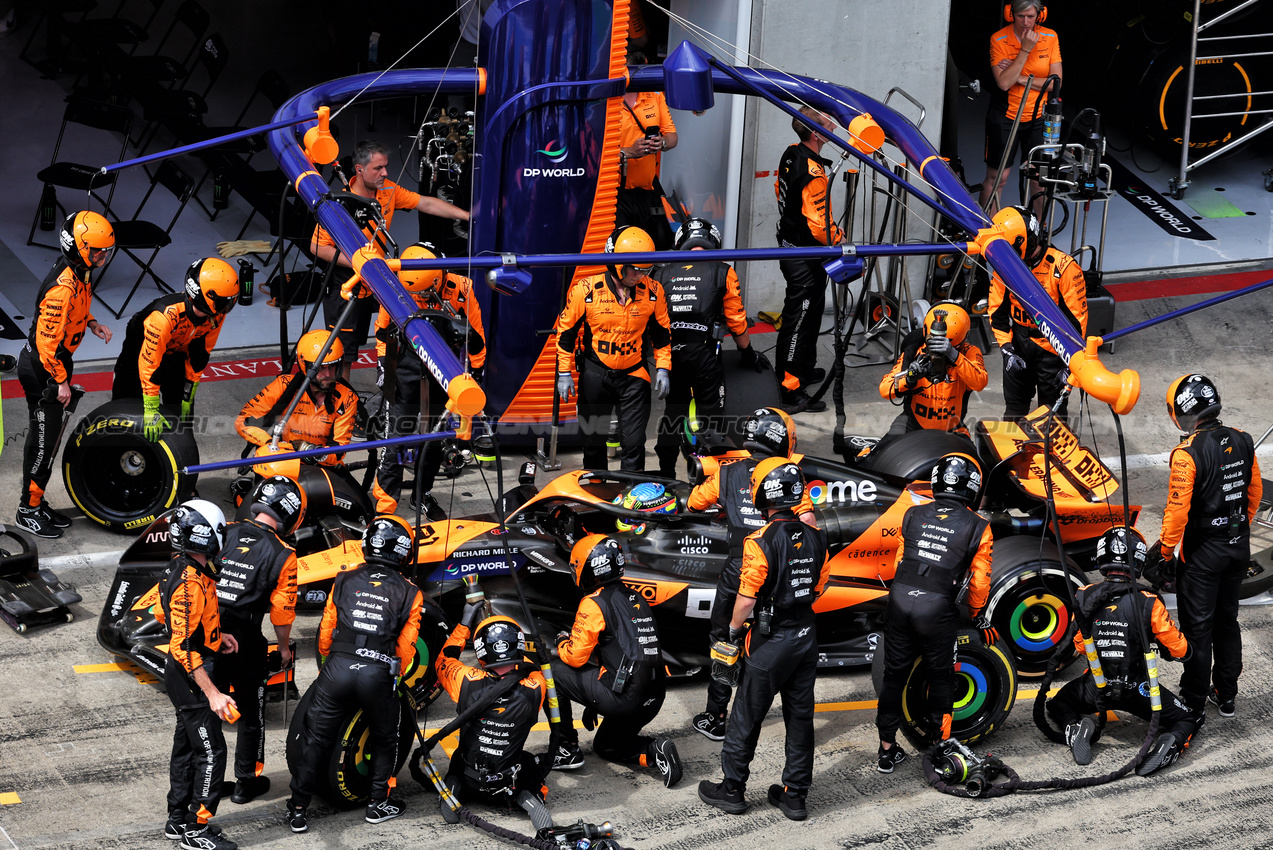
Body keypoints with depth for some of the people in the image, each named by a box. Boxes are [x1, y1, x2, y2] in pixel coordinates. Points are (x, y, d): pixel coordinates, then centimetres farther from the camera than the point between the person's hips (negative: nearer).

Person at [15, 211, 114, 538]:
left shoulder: (79, 273, 1)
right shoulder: (62, 287, -29)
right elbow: (47, 339, -26)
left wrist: (91, 323, 2)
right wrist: (60, 381, -19)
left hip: (57, 361, 10)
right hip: (42, 367, -10)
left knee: (51, 436, 17)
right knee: (42, 440, -1)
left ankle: (38, 503, 28)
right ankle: (28, 510, 11)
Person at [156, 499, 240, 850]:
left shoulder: (180, 569, 4)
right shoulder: (190, 584, -27)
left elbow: (164, 615, 19)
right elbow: (183, 648, -28)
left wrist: (215, 636, 16)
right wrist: (212, 694, -29)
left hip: (182, 674, 10)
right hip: (192, 677, -10)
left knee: (187, 746, 19)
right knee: (210, 751, -3)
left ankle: (178, 820, 29)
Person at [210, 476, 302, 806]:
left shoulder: (223, 534, -2)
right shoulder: (282, 556, -10)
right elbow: (282, 610, -7)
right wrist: (284, 647, 10)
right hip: (245, 643, -3)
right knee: (252, 713, 14)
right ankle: (246, 782, 23)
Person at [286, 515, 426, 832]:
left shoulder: (344, 581, 11)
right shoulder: (410, 594, 6)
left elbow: (325, 632, 13)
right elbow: (405, 647, 5)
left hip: (336, 669, 2)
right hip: (378, 675, -1)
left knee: (316, 740, 12)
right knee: (385, 739, 22)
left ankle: (298, 810, 14)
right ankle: (378, 803, 27)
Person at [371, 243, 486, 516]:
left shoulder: (460, 290, -16)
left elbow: (475, 333, -2)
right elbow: (383, 328, 6)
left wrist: (476, 370, 2)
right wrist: (382, 363, 4)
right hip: (407, 363, 0)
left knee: (435, 436, 8)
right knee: (398, 430, -5)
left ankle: (424, 492, 23)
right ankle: (385, 498, 2)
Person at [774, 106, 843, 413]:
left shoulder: (790, 154, 1)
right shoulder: (813, 172, -28)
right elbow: (819, 226, -28)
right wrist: (839, 242, -11)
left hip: (789, 243, 10)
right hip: (805, 257, -10)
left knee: (810, 312, 24)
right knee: (799, 319, -3)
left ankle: (803, 369, 39)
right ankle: (791, 391, 2)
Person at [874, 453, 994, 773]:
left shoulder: (913, 516, 7)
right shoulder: (978, 528, -1)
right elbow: (979, 582, 2)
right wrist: (977, 617, 20)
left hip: (899, 602, 3)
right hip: (937, 611, -3)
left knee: (894, 676, 15)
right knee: (940, 678, 17)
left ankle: (887, 750, 22)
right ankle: (938, 745, 25)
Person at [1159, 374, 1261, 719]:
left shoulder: (1188, 454, -22)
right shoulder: (1243, 442, -1)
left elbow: (1178, 510, -21)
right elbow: (1255, 492, 10)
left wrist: (1167, 550, -8)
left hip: (1203, 551, -6)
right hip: (1239, 547, 6)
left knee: (1198, 626, 5)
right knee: (1227, 619, 18)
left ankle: (1194, 701, 14)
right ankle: (1226, 696, 27)